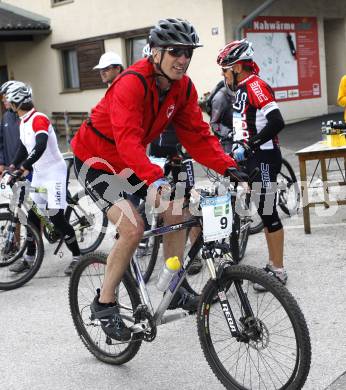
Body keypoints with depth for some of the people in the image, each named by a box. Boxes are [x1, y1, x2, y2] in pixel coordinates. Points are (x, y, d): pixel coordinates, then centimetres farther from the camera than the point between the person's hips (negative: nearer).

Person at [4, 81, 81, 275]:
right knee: (33, 215, 10)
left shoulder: (38, 119, -20)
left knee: (57, 217, -11)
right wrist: (12, 167, 9)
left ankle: (77, 256, 0)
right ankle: (29, 258, 20)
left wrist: (25, 166, -43)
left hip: (54, 172, -9)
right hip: (39, 174, 9)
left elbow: (41, 146, -36)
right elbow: (23, 148, 19)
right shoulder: (23, 122, 9)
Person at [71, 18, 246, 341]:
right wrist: (154, 178, -56)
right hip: (94, 160, -7)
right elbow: (127, 138, -43)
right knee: (133, 227, -22)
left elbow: (197, 135, -8)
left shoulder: (183, 88, -8)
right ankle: (104, 303, -5)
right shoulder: (132, 83, -31)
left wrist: (228, 167, -23)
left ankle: (175, 291, 14)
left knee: (175, 212, -1)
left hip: (130, 162, 8)